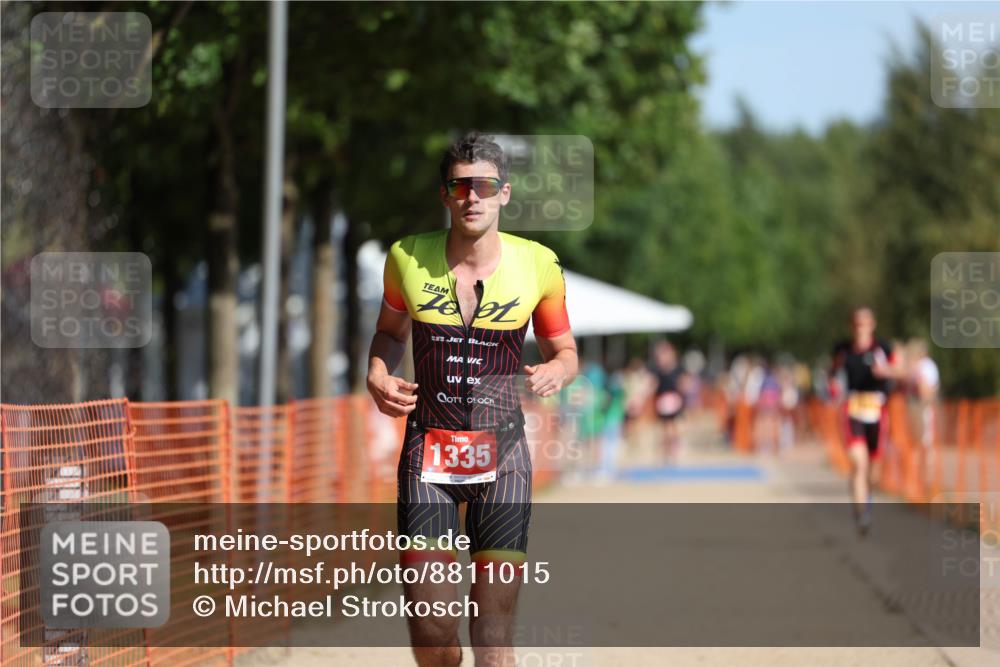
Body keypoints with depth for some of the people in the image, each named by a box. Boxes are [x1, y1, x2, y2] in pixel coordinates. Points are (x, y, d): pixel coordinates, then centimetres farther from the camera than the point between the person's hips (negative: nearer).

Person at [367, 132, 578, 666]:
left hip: (501, 454, 0)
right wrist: (377, 375, -1)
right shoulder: (408, 258, 1)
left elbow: (564, 352, 13)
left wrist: (555, 372, -11)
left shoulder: (537, 264, 0)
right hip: (427, 454, 1)